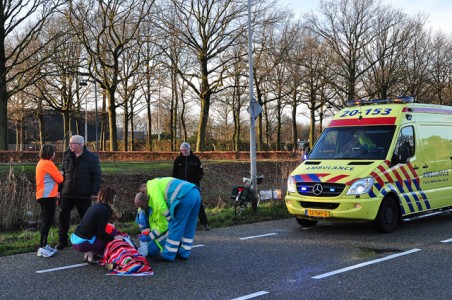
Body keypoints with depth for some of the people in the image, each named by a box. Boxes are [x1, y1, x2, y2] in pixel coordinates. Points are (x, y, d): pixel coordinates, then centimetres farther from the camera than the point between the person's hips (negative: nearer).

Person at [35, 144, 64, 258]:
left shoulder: (41, 163, 16)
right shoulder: (48, 164, -14)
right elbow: (59, 179, -10)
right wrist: (59, 174, 10)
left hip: (43, 196, 10)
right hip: (47, 196, -10)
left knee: (46, 221, 12)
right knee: (48, 221, -9)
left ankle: (44, 245, 15)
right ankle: (42, 248, -11)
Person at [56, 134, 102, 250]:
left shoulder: (91, 157, -4)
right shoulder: (67, 156, 8)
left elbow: (97, 176, -6)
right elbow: (62, 174, 13)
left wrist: (95, 192, -11)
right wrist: (60, 190, 8)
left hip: (84, 194, -3)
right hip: (67, 193, 3)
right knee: (63, 216, 2)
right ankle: (62, 240, 14)